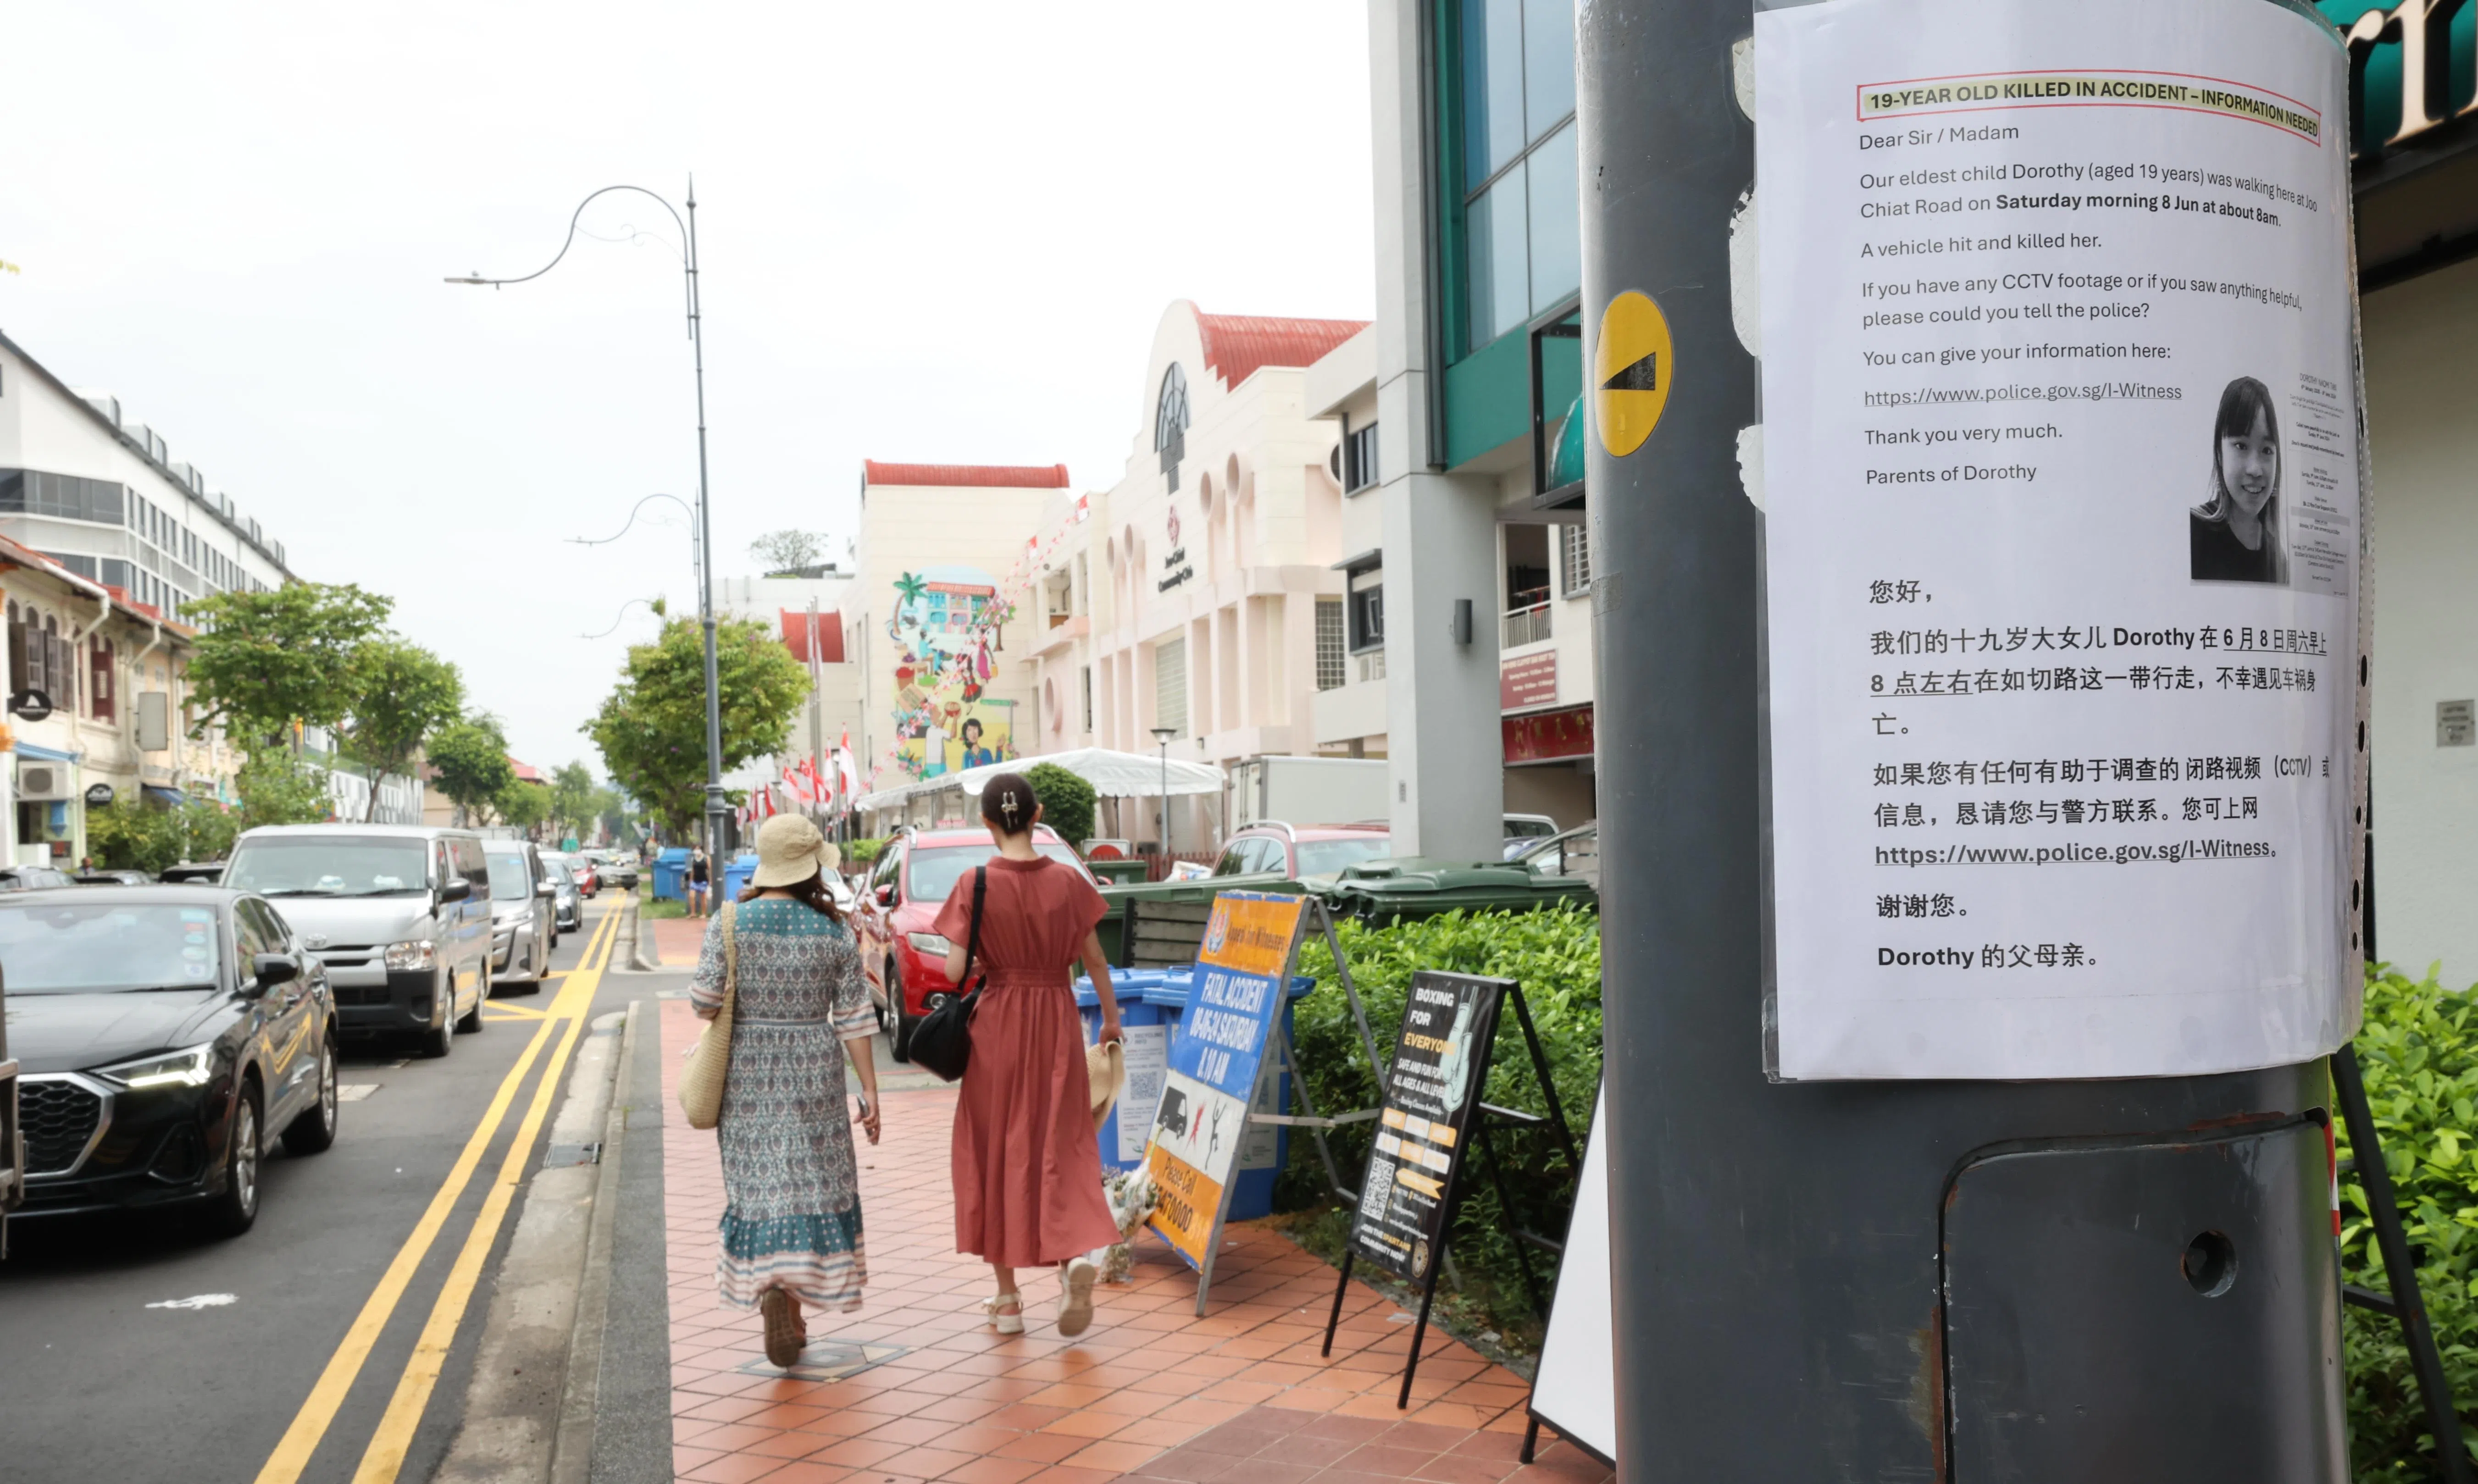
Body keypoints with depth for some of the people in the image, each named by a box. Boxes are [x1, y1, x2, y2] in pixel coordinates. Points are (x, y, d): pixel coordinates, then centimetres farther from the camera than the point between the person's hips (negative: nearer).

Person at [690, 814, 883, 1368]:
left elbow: (705, 1000, -11)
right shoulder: (834, 932, -5)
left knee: (760, 1186, 7)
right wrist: (870, 1092, 2)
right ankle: (791, 1298, 2)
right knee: (809, 1185, 9)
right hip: (812, 1075, -1)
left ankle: (774, 1296, -5)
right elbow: (854, 1019, -4)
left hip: (747, 1075, 1)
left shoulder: (728, 923, -5)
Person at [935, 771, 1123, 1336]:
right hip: (1057, 1020, 1)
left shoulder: (976, 884, -10)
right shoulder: (1067, 880, -3)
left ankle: (1007, 1299, 17)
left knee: (996, 1151, 11)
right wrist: (1111, 1017, 17)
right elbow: (1094, 959, 4)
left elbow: (954, 970, -12)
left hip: (997, 1023, -1)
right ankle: (1076, 1253, -14)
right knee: (1062, 1145, 12)